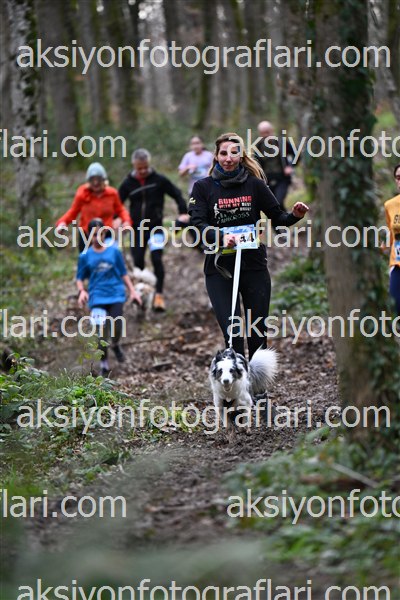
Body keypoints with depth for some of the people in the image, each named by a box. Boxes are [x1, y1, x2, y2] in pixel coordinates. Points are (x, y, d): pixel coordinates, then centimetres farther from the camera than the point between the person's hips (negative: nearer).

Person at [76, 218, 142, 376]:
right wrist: (81, 291, -11)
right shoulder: (85, 256, 3)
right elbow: (80, 278, 8)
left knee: (117, 328, -8)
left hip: (116, 295, 1)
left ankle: (115, 345, 28)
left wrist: (132, 291, 10)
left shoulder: (114, 251, 5)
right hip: (97, 297, -1)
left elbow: (123, 273, 12)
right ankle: (104, 365, 7)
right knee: (101, 330, -7)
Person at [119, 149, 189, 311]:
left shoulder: (159, 180, -3)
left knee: (157, 260, -12)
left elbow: (176, 193, 2)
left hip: (155, 226, -2)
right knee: (138, 261, 3)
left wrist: (183, 212, -8)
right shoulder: (128, 183, 0)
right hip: (137, 228, 2)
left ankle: (159, 295, -9)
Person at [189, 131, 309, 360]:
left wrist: (295, 215, -15)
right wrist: (221, 237, -26)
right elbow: (198, 223, -8)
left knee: (258, 332, 3)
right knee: (232, 332, -9)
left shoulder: (254, 184, 5)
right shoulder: (203, 187, 3)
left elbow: (277, 216, 6)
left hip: (254, 266, 1)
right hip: (219, 268, -1)